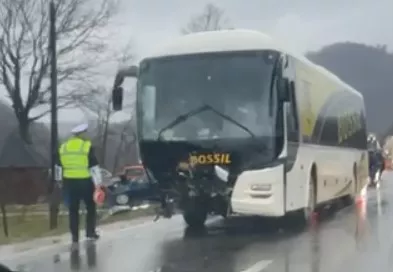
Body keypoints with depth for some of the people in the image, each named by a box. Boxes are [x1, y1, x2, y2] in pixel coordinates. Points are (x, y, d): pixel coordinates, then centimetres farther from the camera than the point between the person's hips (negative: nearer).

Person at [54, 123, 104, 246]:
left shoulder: (63, 147, 6)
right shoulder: (87, 146, -10)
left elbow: (58, 167, 14)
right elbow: (94, 167, -11)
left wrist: (59, 181, 25)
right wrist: (98, 184, -6)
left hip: (69, 182, 4)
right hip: (85, 182, -4)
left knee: (73, 210, 10)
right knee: (91, 208, 14)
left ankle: (75, 237, 11)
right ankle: (90, 233, 12)